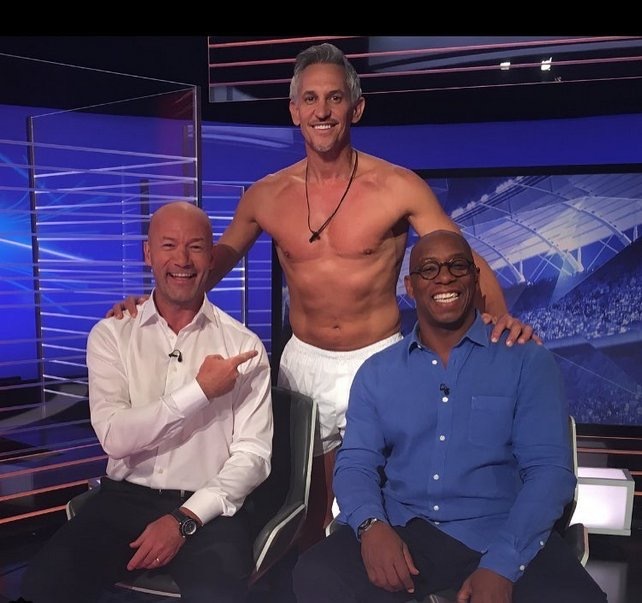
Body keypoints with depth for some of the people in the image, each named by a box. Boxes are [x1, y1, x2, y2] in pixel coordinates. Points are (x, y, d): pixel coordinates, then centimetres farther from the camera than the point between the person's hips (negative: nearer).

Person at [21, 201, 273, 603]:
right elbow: (115, 437, -9)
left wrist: (185, 519, -14)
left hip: (208, 507, -1)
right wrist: (199, 391, -15)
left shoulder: (243, 345, -1)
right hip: (125, 498, 2)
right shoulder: (111, 335, 3)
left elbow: (253, 454, -4)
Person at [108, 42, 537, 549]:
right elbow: (221, 256, 13)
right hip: (303, 362, 3)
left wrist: (500, 314, -28)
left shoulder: (398, 186, -11)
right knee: (306, 500, 16)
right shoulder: (266, 196, -2)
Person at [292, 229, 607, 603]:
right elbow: (356, 462, 4)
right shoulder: (377, 371, 9)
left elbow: (549, 468, -6)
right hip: (403, 531, 1)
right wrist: (371, 525, -17)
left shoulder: (528, 360, 2)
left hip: (502, 534, -1)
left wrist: (501, 565, -18)